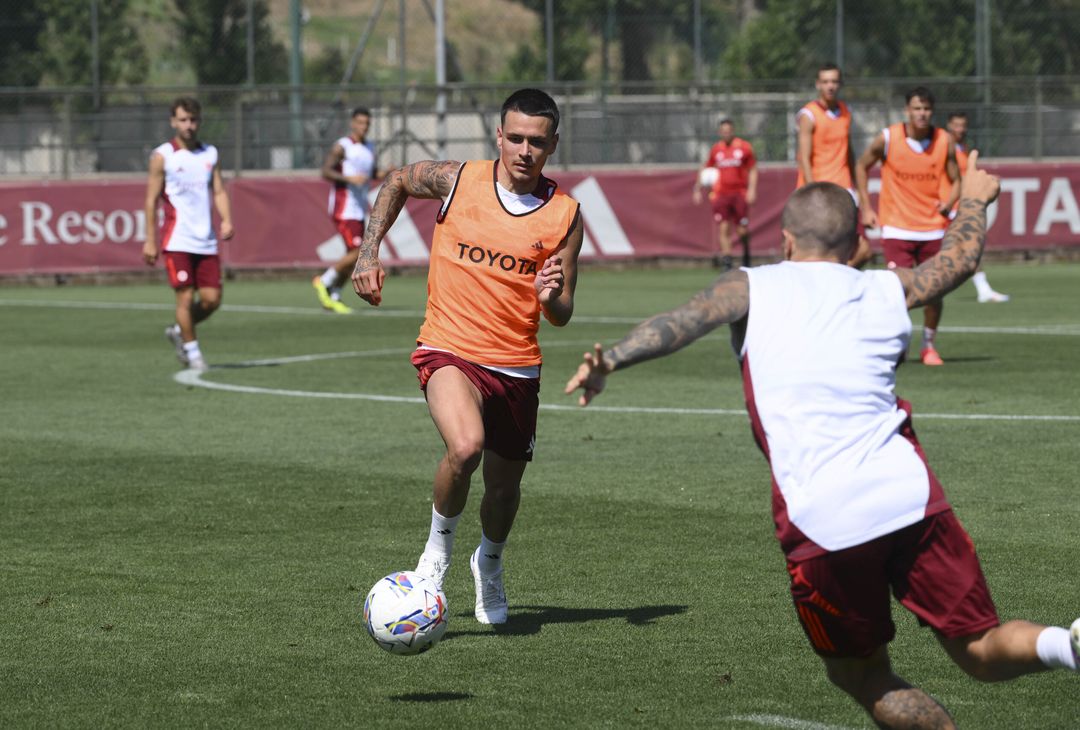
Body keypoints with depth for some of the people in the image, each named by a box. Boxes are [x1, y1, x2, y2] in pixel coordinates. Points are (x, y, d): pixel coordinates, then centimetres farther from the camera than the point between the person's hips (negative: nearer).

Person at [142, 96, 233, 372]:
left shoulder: (210, 153, 12)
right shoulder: (162, 156, -1)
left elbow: (218, 191, 10)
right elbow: (152, 199, -1)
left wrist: (226, 220, -9)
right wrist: (150, 240, -5)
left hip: (206, 240, 4)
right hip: (177, 241, -4)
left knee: (211, 299, 0)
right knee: (185, 296, -7)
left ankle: (178, 331, 25)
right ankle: (192, 351, 6)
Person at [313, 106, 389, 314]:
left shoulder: (369, 148, 15)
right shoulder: (342, 147, -9)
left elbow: (373, 173, 27)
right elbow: (325, 172, -16)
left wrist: (385, 173, 5)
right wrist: (350, 178, -28)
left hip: (359, 209, 8)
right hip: (344, 209, -8)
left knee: (354, 257, 7)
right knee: (356, 253, -15)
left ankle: (333, 297, 17)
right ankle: (324, 281, 2)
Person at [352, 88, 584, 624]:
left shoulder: (565, 216, -3)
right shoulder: (457, 181, -6)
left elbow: (561, 316, 2)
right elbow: (397, 182, 15)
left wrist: (551, 296, -21)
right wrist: (369, 252, 6)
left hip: (517, 368, 3)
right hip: (450, 352, -3)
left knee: (504, 488, 14)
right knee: (466, 447, -31)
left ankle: (489, 563, 49)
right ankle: (439, 545, -2)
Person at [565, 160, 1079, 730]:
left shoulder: (752, 288, 11)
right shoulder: (887, 291, 19)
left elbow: (683, 321, -8)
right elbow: (959, 257, 37)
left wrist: (611, 360, -19)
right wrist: (974, 199, 56)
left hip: (821, 522, -2)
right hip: (907, 492, 2)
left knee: (861, 677, 15)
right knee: (983, 652, 10)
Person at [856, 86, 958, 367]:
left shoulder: (944, 141, -1)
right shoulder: (888, 138, -7)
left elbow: (956, 180, 9)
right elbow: (862, 167, 8)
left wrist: (949, 202, -13)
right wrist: (866, 207, 4)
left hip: (932, 228, 2)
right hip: (896, 227, -2)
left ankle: (929, 346, 25)